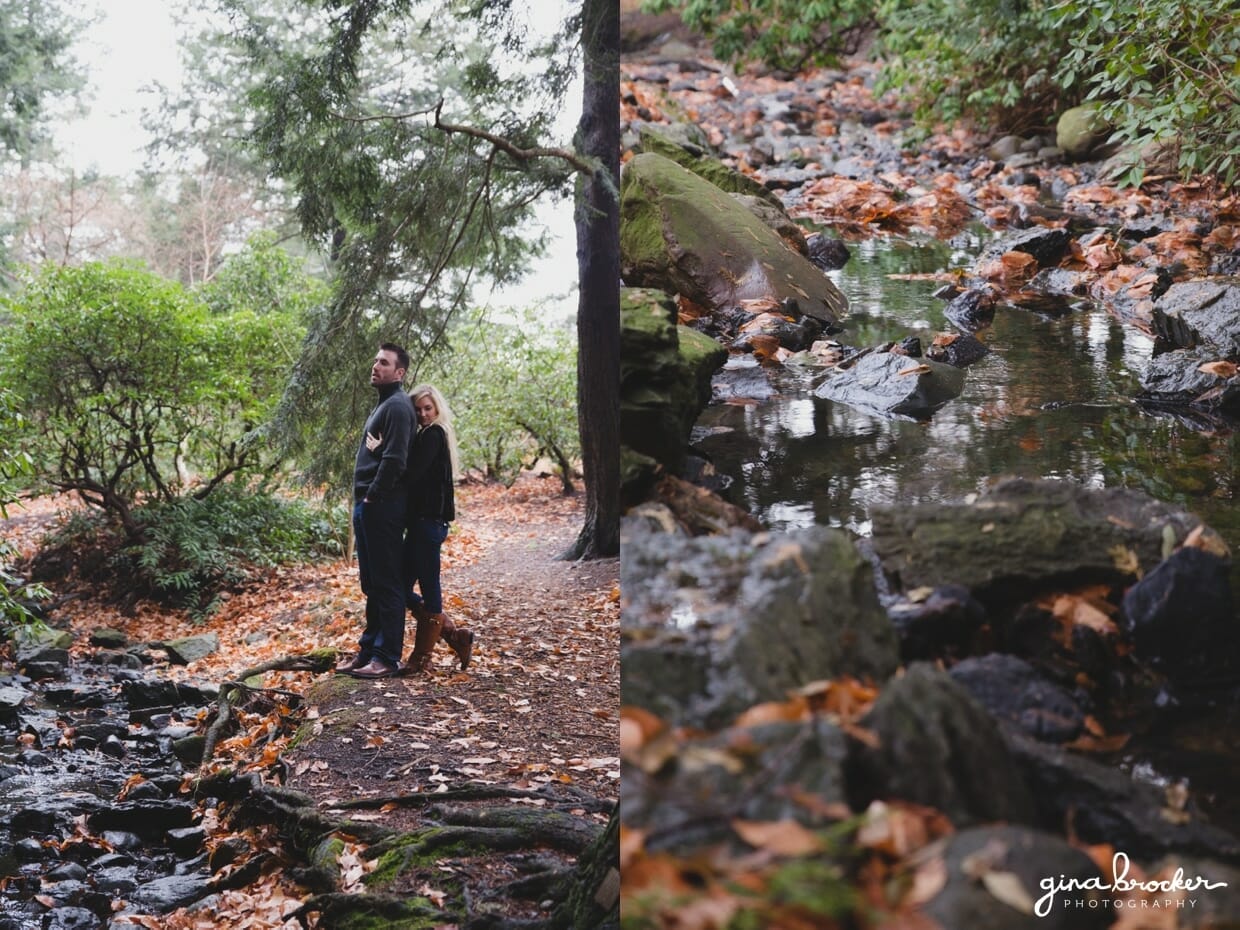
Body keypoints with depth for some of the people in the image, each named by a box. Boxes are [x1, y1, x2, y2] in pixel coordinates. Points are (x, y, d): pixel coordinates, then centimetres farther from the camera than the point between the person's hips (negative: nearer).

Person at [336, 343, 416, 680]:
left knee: (387, 583, -5)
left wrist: (373, 497, -15)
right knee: (371, 583, 14)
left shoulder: (397, 406, -12)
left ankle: (388, 657, -1)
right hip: (367, 505, 10)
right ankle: (368, 649, 21)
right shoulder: (382, 405, 20)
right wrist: (362, 500, 16)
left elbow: (394, 460, -21)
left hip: (383, 507, -10)